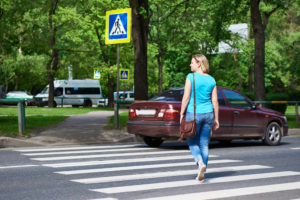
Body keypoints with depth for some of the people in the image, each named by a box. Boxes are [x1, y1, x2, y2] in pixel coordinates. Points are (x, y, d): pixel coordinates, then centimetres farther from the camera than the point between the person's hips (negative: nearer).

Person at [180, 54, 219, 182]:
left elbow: (186, 97, -11)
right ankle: (201, 174, 11)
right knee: (204, 144, 10)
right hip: (208, 114, 4)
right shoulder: (211, 80, 4)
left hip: (193, 114, -4)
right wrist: (216, 119, 10)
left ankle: (200, 163, -16)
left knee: (192, 142, 10)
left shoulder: (191, 77, -8)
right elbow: (215, 101, 4)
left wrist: (181, 114, -3)